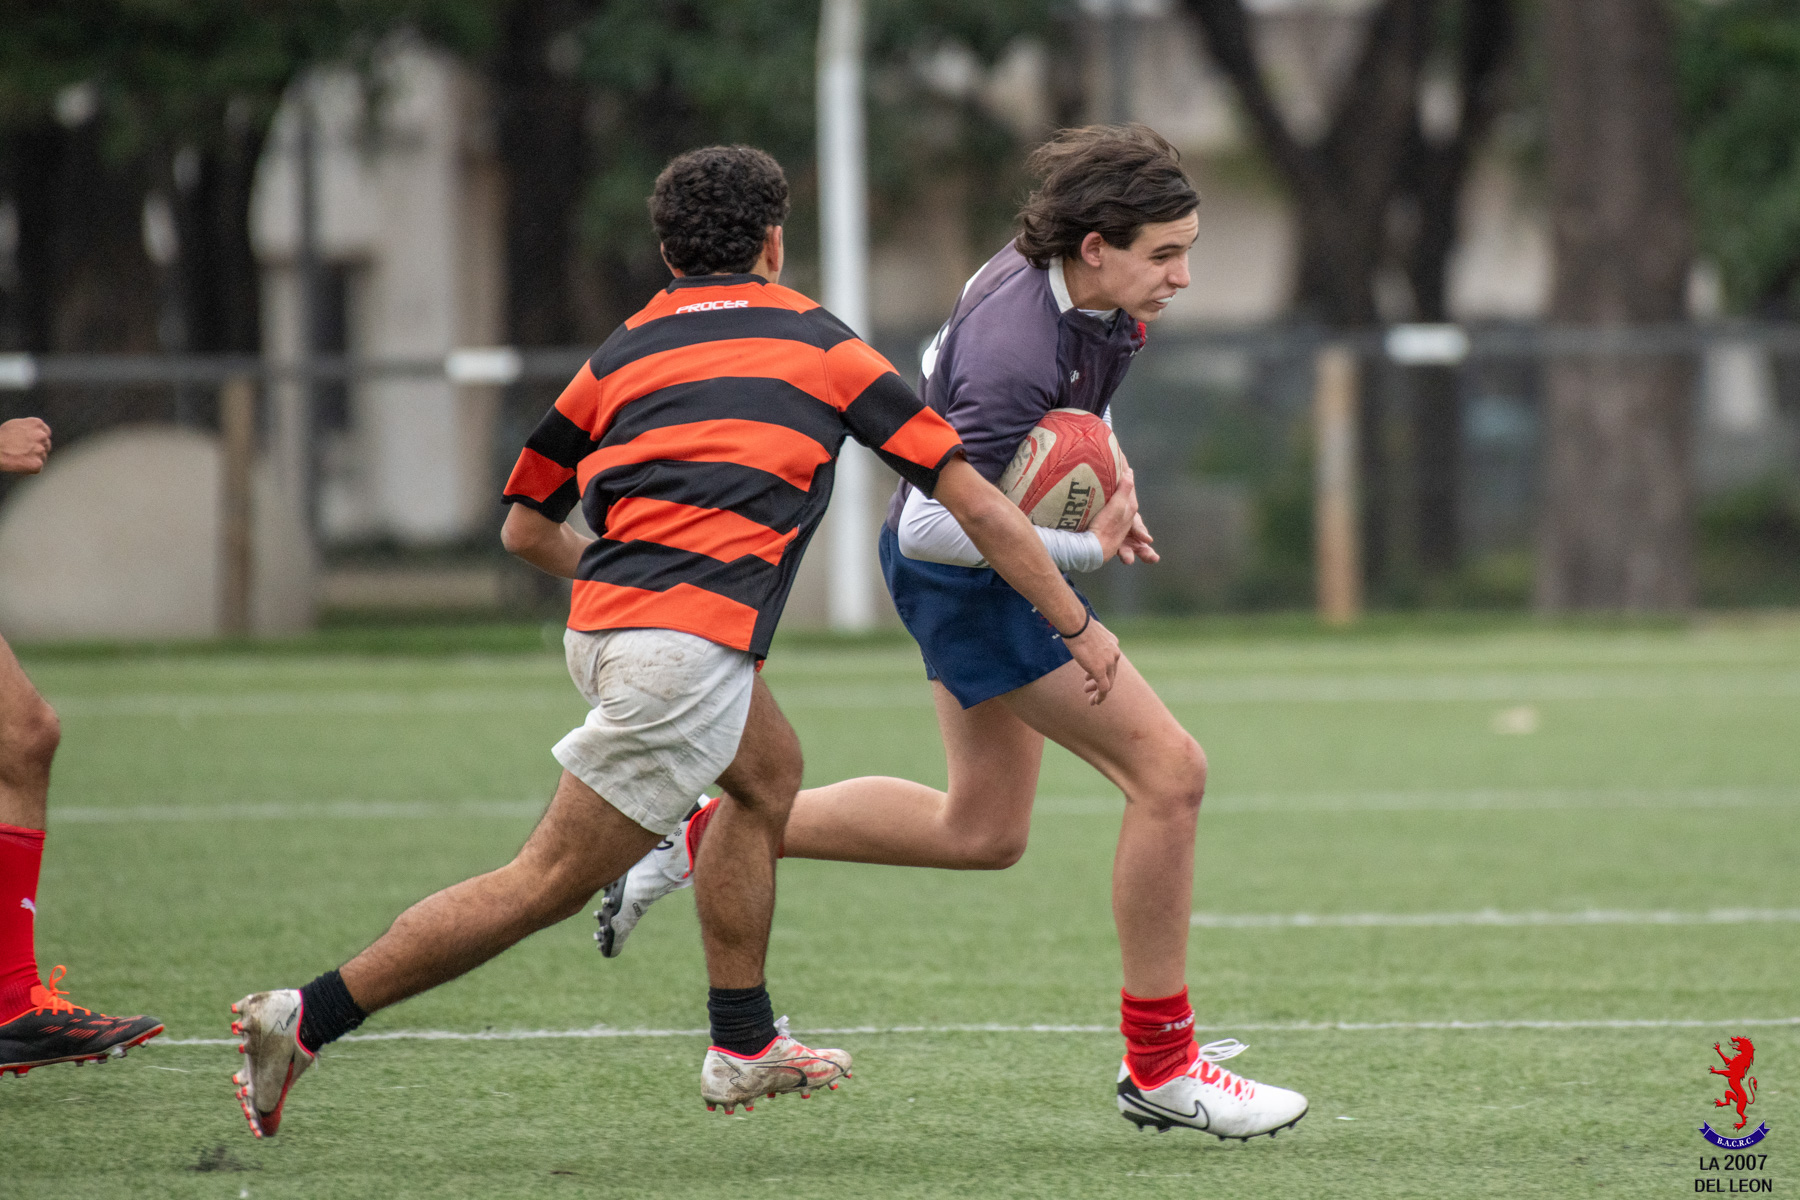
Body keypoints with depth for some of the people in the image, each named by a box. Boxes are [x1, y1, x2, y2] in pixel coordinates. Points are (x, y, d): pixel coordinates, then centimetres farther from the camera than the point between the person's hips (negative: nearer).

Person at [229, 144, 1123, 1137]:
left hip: (604, 614, 6)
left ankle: (743, 1045, 30)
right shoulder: (819, 345, 11)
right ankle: (307, 1019, -8)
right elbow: (975, 503, 10)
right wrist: (1078, 626, 18)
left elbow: (525, 528, 25)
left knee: (770, 771, 29)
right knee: (548, 884, -3)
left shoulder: (620, 356, 20)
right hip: (688, 647, -6)